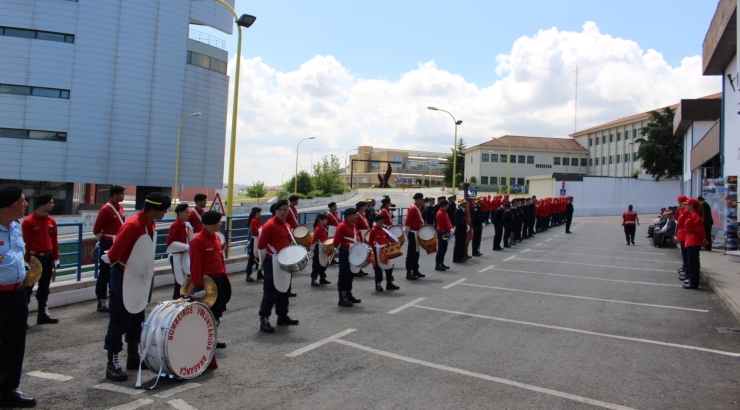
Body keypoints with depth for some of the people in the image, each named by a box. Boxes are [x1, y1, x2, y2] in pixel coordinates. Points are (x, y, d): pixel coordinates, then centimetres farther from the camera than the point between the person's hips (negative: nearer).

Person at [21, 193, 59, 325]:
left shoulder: (52, 221, 6)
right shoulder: (28, 221, -12)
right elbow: (24, 243, -12)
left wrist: (56, 258, 9)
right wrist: (26, 262, -14)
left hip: (47, 258, 6)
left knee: (44, 287, 13)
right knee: (28, 287, -2)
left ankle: (42, 314, 23)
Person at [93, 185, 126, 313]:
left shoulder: (120, 207, 8)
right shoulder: (106, 209, -15)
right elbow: (96, 230, -12)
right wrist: (103, 240, 0)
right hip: (108, 245, -7)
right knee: (104, 273, 0)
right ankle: (101, 302, 8)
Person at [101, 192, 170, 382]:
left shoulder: (151, 225, 2)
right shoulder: (132, 225, -26)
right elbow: (114, 253, -26)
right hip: (123, 275, -9)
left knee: (137, 316, 16)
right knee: (120, 318, -3)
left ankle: (134, 355, 29)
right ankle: (112, 363, 6)